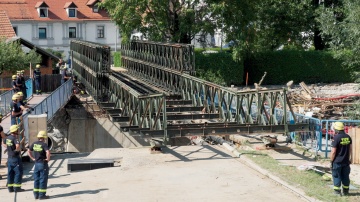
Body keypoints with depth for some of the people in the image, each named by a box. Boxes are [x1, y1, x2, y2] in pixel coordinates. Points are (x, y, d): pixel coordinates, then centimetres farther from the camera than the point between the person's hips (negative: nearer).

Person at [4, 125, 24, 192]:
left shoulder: (7, 138, 7)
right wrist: (17, 150, -16)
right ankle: (17, 187, 1)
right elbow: (17, 146, -37)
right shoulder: (15, 138, -20)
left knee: (10, 173, 12)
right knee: (18, 172, 0)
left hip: (9, 158, 8)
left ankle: (10, 187, 16)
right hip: (15, 158, -8)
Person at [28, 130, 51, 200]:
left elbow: (28, 151, 14)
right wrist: (48, 159, -17)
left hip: (36, 164, 6)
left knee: (36, 179, 12)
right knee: (43, 180, 1)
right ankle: (42, 195, 5)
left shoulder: (34, 144, 4)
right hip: (43, 164, -6)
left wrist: (32, 158, 14)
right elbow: (48, 152, -32)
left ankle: (36, 194, 17)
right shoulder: (44, 144, -17)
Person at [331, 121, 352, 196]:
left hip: (337, 161, -6)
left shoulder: (336, 138, -17)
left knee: (337, 176, 5)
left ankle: (337, 191, 9)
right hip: (346, 161, 6)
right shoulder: (348, 137, 3)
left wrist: (331, 160, -7)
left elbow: (333, 151, -17)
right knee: (345, 176, 14)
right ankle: (346, 191, 22)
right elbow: (350, 149, 10)